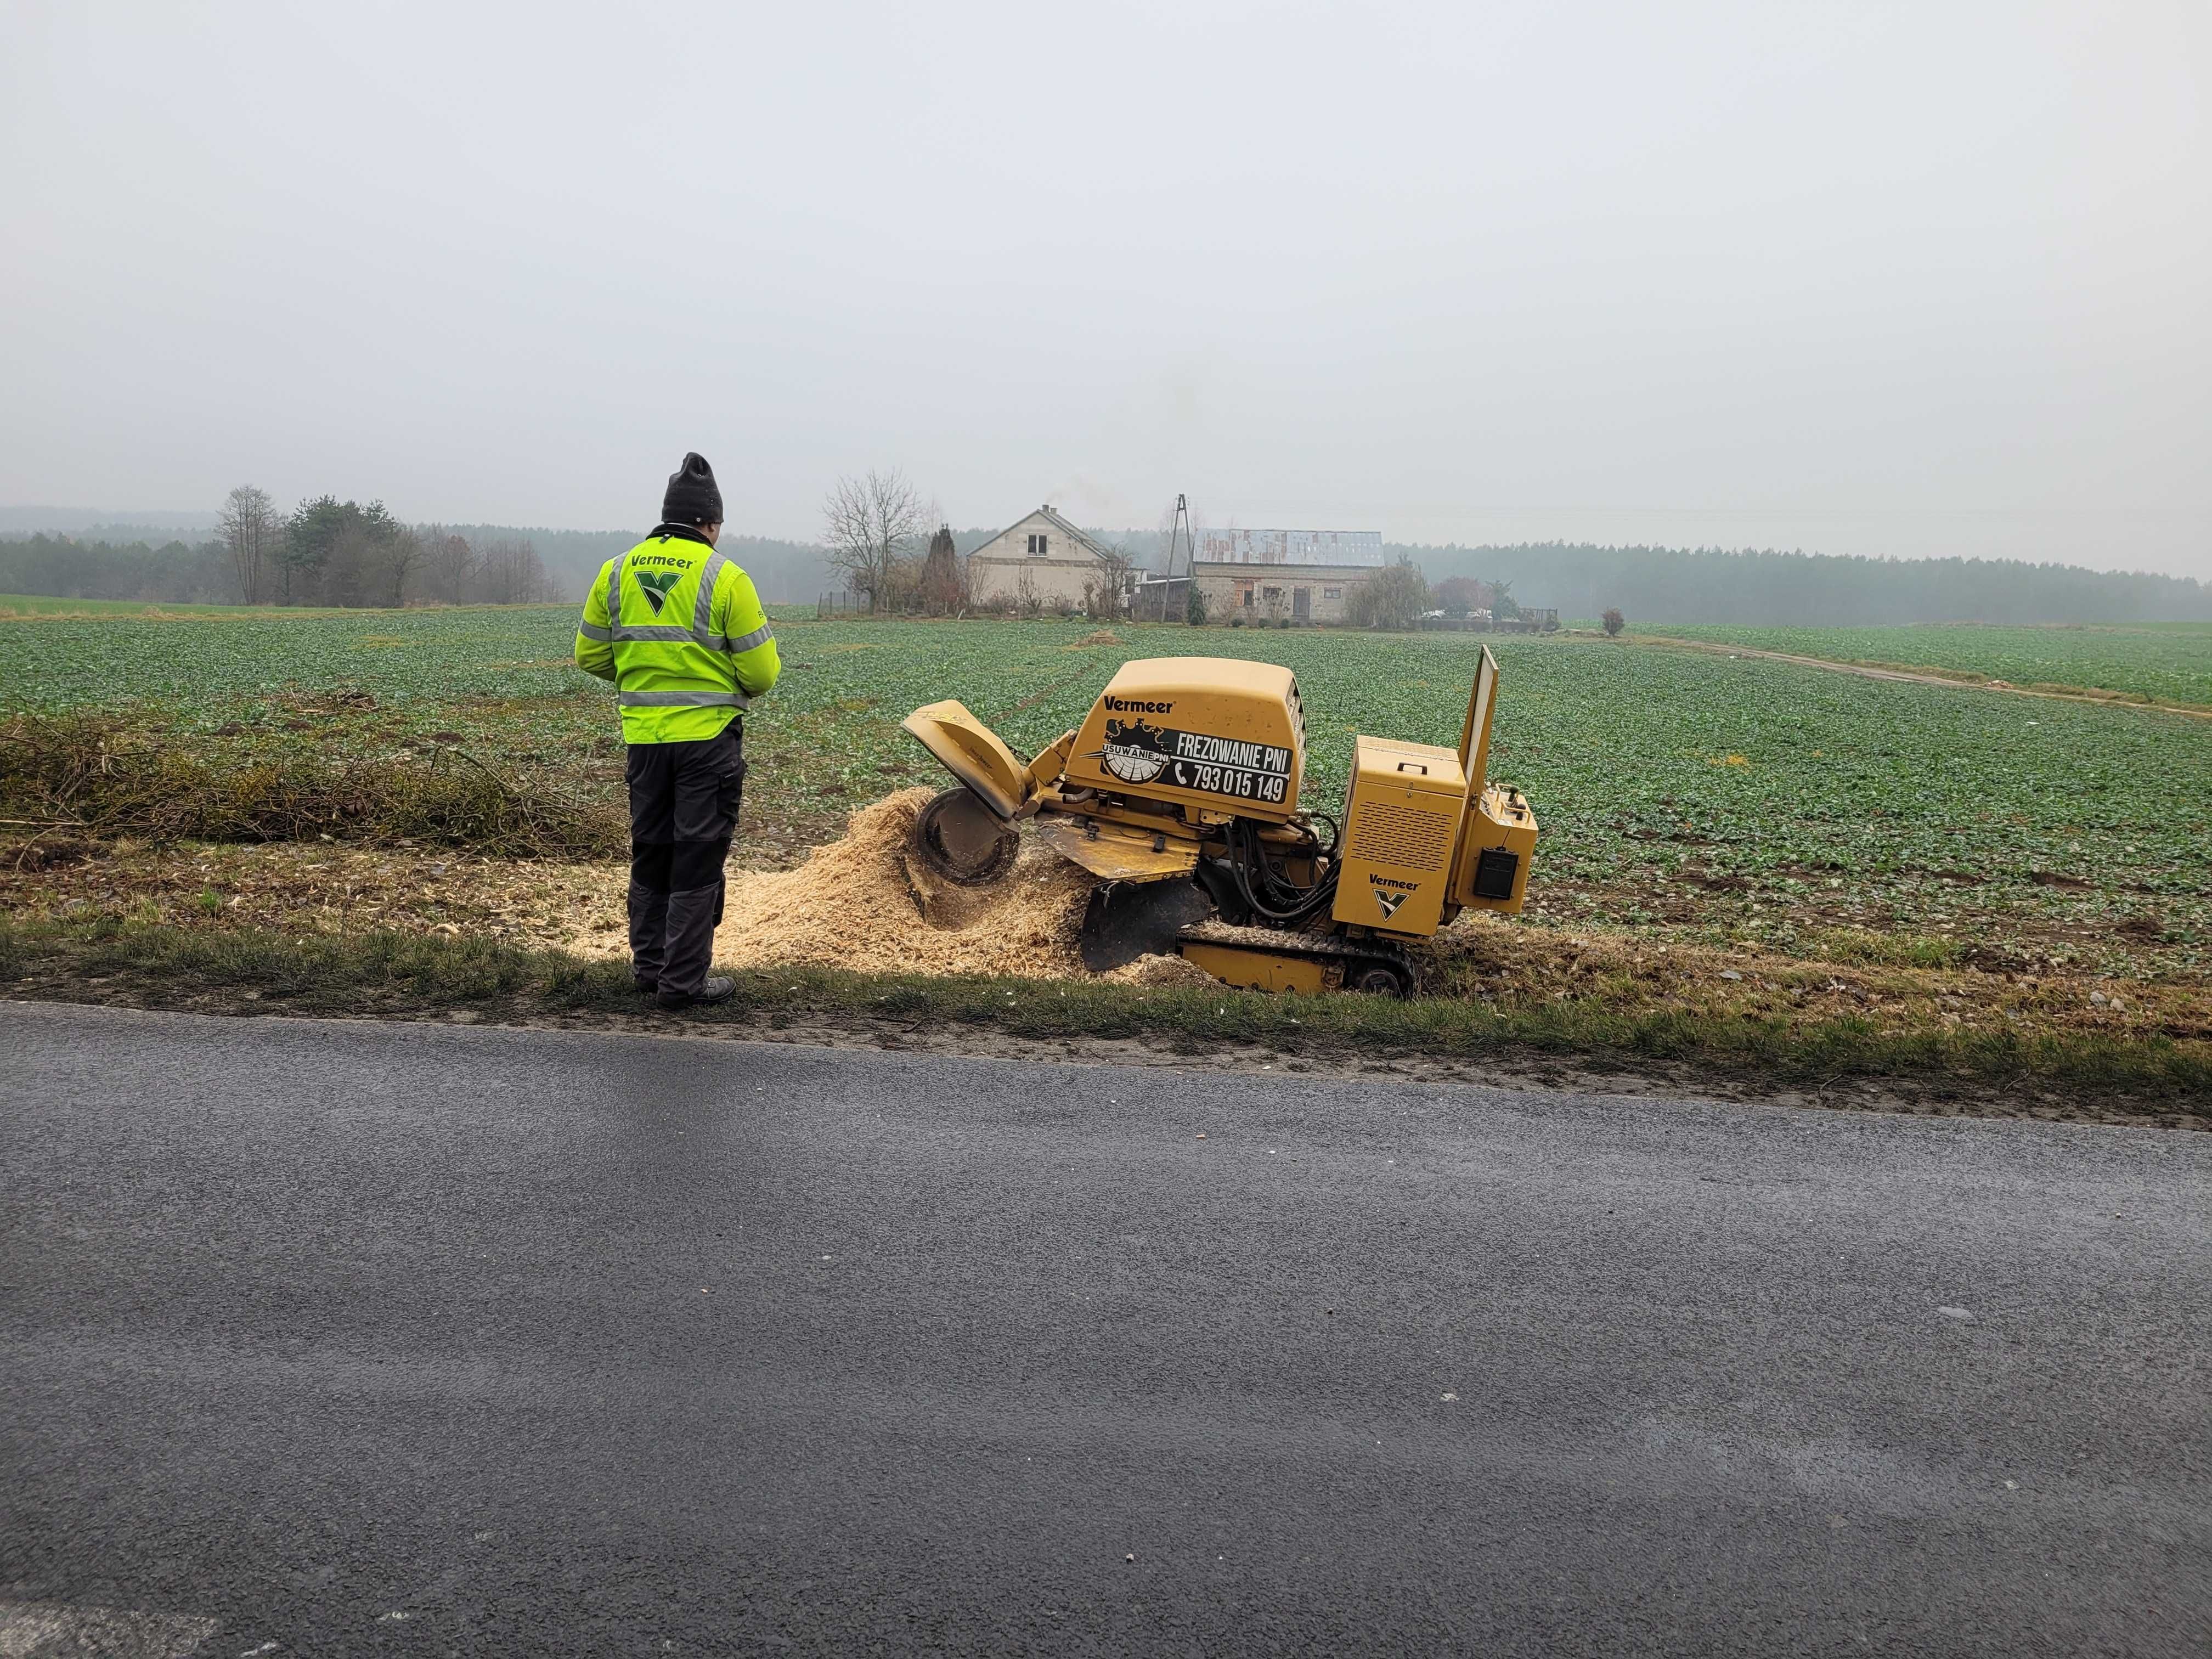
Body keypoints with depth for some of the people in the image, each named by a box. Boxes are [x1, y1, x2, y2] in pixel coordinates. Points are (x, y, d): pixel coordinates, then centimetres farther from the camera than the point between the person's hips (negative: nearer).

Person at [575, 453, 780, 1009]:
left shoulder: (616, 572, 4)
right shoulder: (726, 578, -10)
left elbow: (590, 656, 11)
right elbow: (762, 672, -9)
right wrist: (736, 686, 13)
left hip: (643, 735, 5)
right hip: (710, 737, -4)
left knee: (650, 853, 17)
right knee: (697, 860, 3)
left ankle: (649, 965, 26)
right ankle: (683, 980, 6)